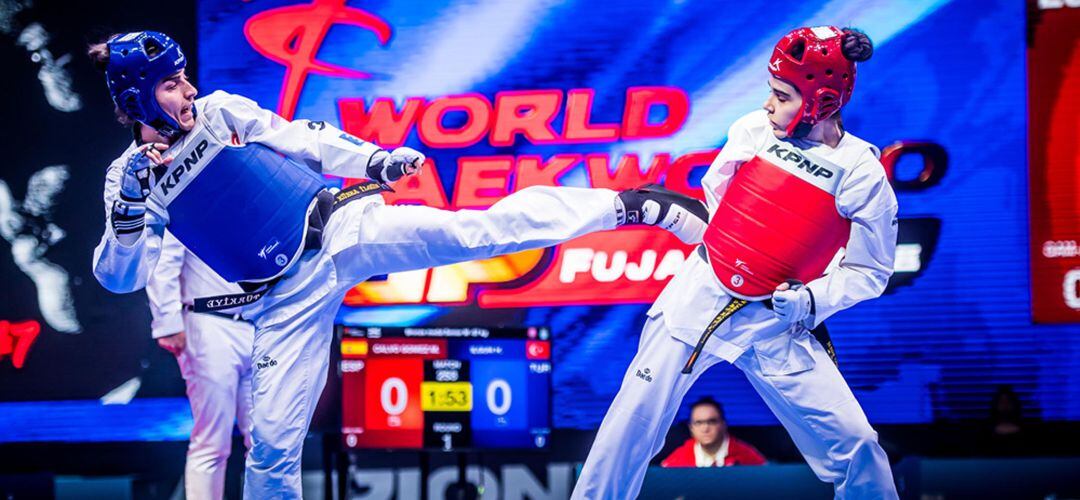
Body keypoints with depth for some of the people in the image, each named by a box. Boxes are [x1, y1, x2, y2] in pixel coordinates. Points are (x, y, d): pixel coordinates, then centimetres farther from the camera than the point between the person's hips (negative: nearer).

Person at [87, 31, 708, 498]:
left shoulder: (221, 112, 3)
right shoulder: (130, 176, 2)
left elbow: (304, 140, 7)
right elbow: (119, 277, -3)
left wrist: (374, 161, -6)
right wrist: (130, 212, -19)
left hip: (339, 227, -1)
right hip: (289, 298, 1)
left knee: (474, 229, -16)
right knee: (273, 440, -2)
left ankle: (628, 204, -12)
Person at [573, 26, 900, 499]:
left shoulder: (862, 175, -12)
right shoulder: (753, 131, -5)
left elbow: (869, 271, -4)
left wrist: (811, 300, -15)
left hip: (776, 324, -2)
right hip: (702, 295, 2)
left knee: (853, 444, -7)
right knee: (633, 421, -1)